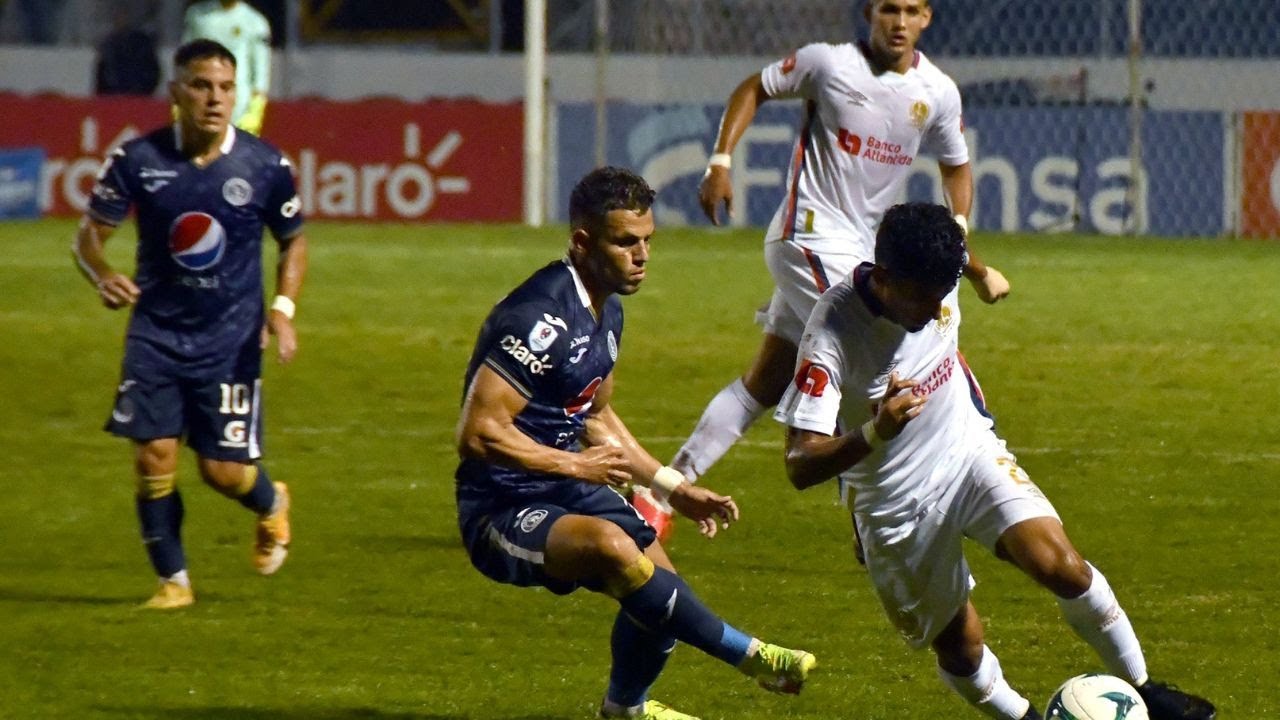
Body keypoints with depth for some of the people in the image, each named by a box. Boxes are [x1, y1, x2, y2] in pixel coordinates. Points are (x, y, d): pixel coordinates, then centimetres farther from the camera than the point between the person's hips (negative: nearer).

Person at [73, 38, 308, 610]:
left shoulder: (265, 166, -7)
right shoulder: (137, 159, -8)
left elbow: (293, 241, 8)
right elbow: (90, 232, -1)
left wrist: (284, 307, -8)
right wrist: (102, 276, -23)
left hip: (231, 339, -1)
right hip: (156, 332, 1)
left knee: (224, 470, -2)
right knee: (154, 455, -8)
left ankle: (271, 507, 35)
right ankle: (172, 580, 10)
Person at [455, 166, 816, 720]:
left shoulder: (606, 311, 8)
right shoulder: (540, 317, -24)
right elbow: (479, 433, -27)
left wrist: (673, 487, 18)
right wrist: (576, 466, -20)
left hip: (565, 488, 10)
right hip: (502, 510, -10)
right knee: (612, 545, -33)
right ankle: (747, 654, -22)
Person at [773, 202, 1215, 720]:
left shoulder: (936, 294, -12)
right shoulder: (831, 336, -28)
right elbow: (800, 467, -33)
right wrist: (873, 433, -47)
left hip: (970, 454, 3)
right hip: (898, 509, -3)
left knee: (1060, 564, -18)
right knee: (959, 648, 4)